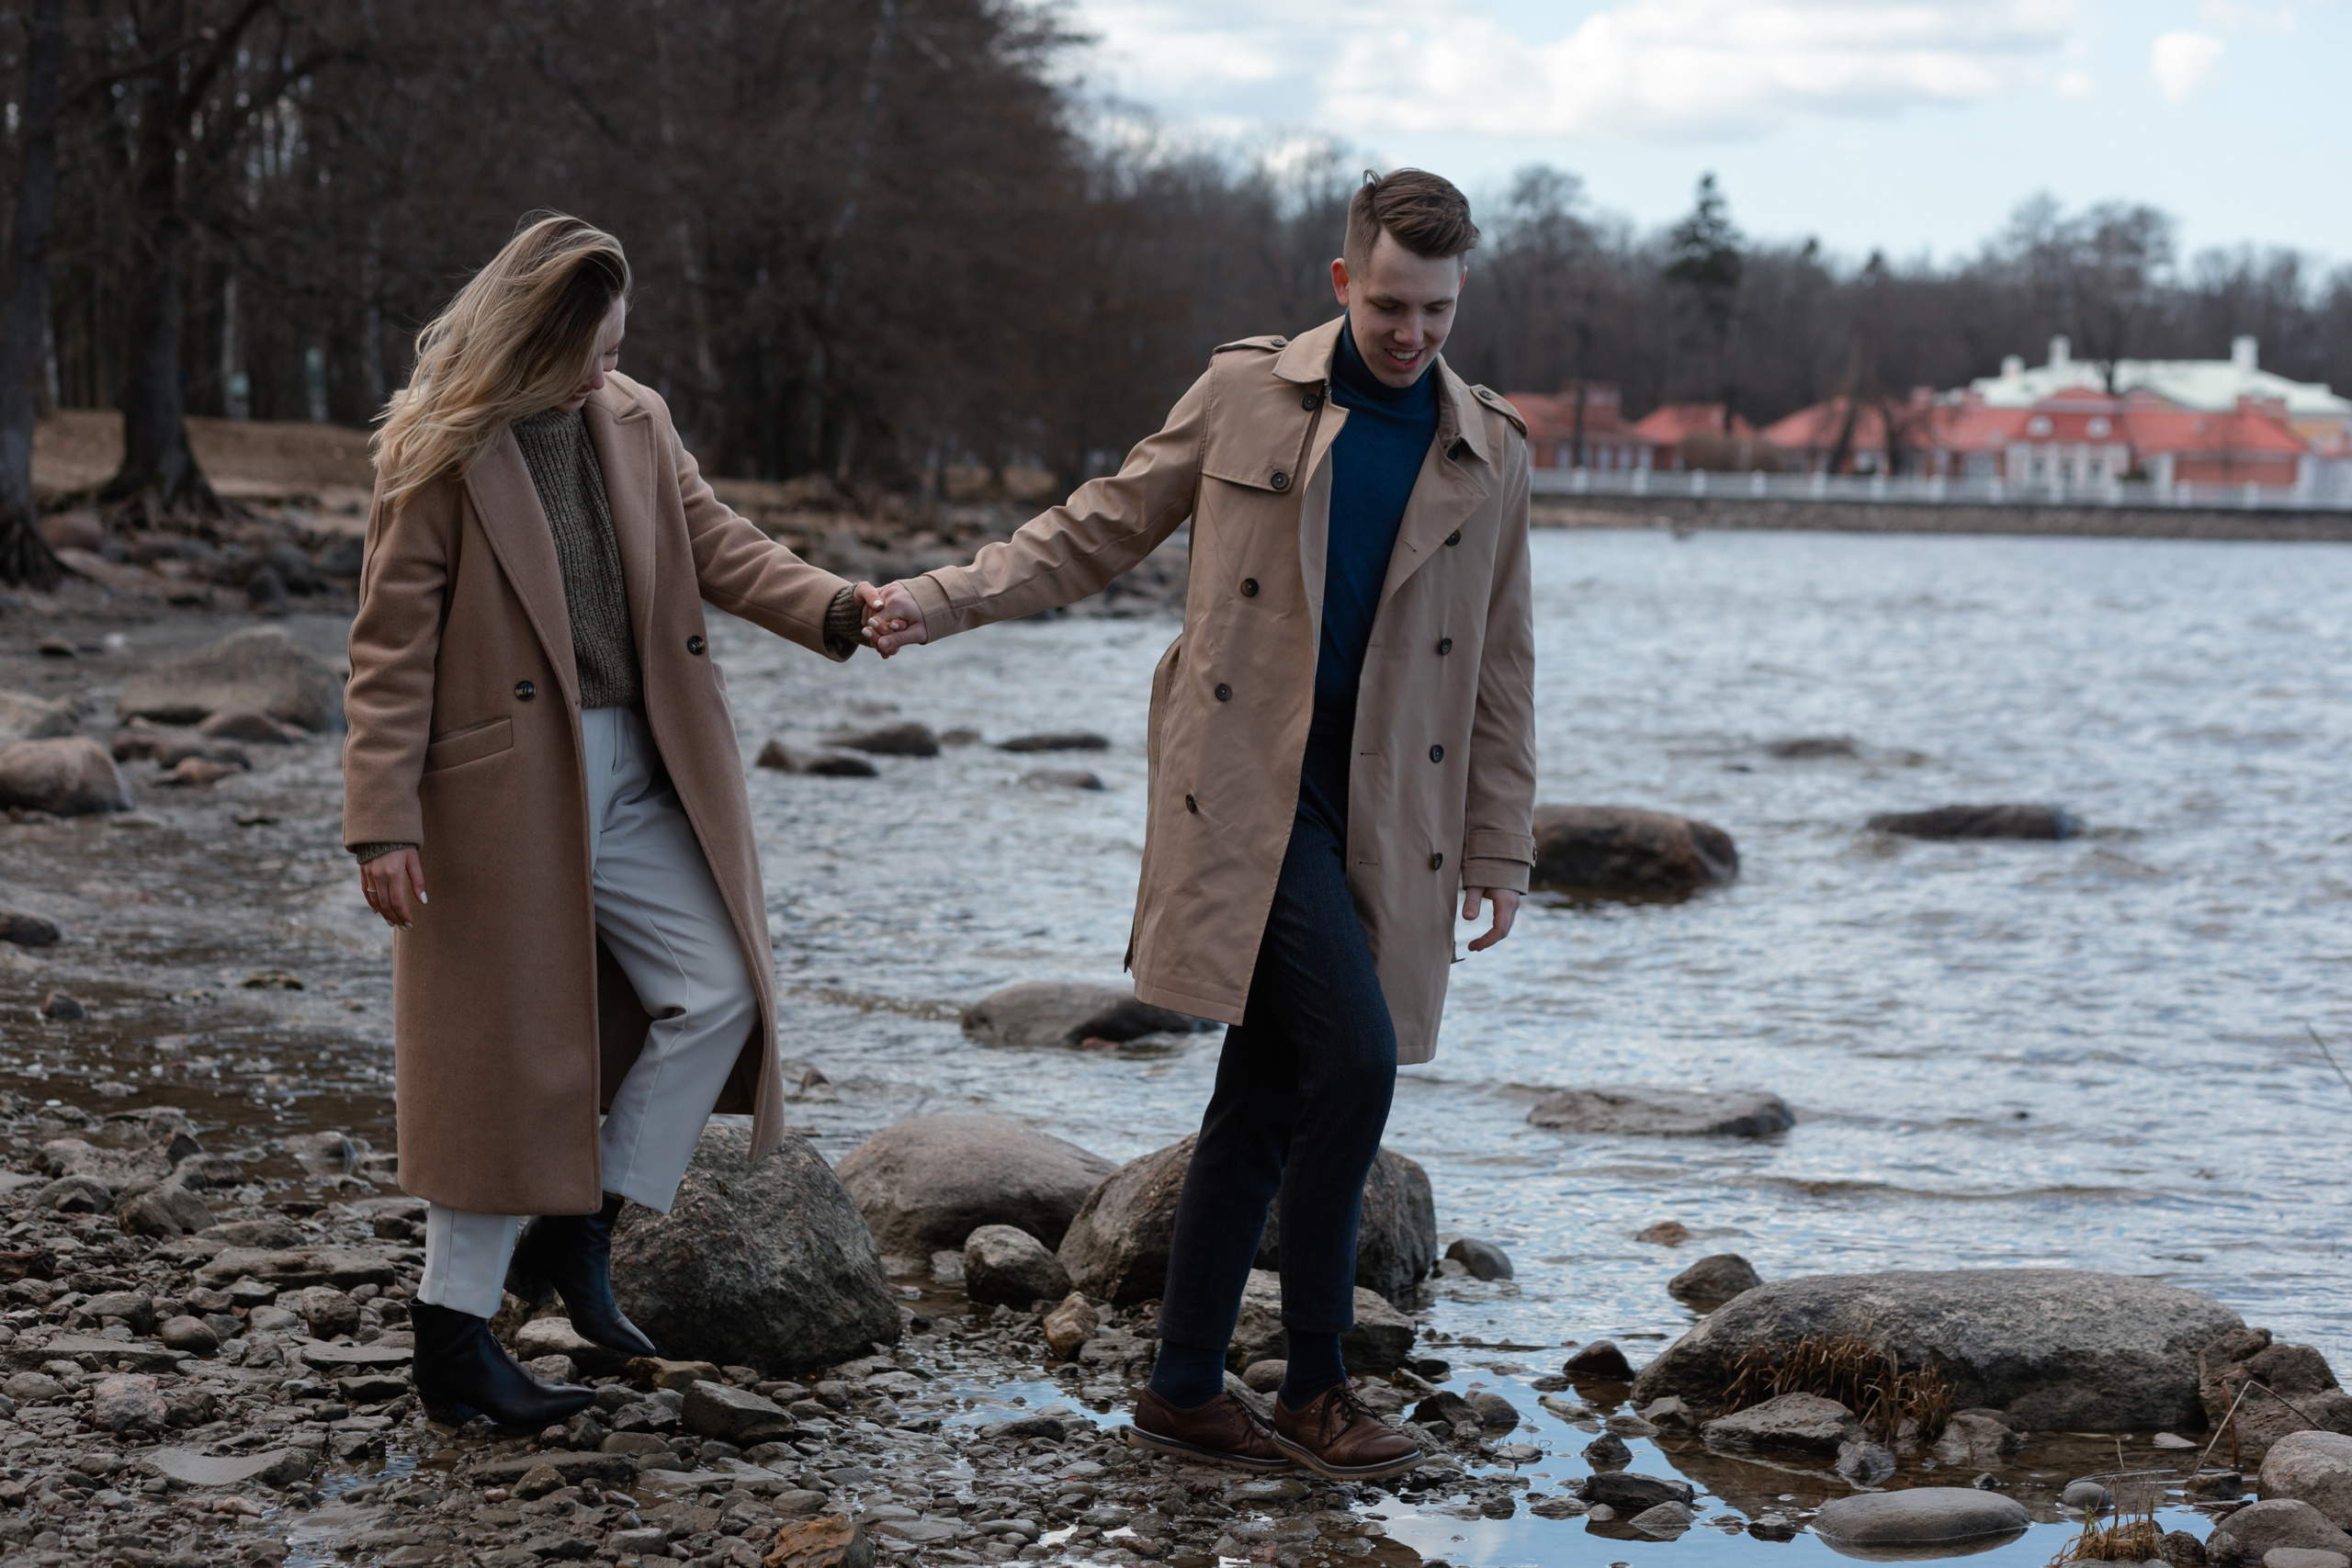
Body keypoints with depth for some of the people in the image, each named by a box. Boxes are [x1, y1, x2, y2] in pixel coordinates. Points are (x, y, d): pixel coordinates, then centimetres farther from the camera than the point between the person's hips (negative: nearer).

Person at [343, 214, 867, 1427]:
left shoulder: (634, 424, 9)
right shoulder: (440, 456, -9)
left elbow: (720, 550, 6)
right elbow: (392, 651, -10)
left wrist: (835, 610, -13)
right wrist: (383, 823, -15)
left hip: (635, 781, 6)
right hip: (505, 793, -6)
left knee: (719, 995, 1)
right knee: (504, 1053, -1)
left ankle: (575, 1235, 16)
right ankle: (453, 1338, 11)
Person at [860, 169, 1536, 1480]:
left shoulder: (1489, 455, 10)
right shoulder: (1244, 395, 3)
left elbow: (1502, 668, 12)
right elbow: (1096, 534, 8)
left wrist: (1499, 846, 7)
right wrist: (939, 601, -3)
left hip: (1383, 811, 4)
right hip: (1245, 781, -4)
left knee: (1266, 1095, 6)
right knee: (1355, 1060, -16)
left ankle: (1188, 1390, 16)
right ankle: (1316, 1385, -3)